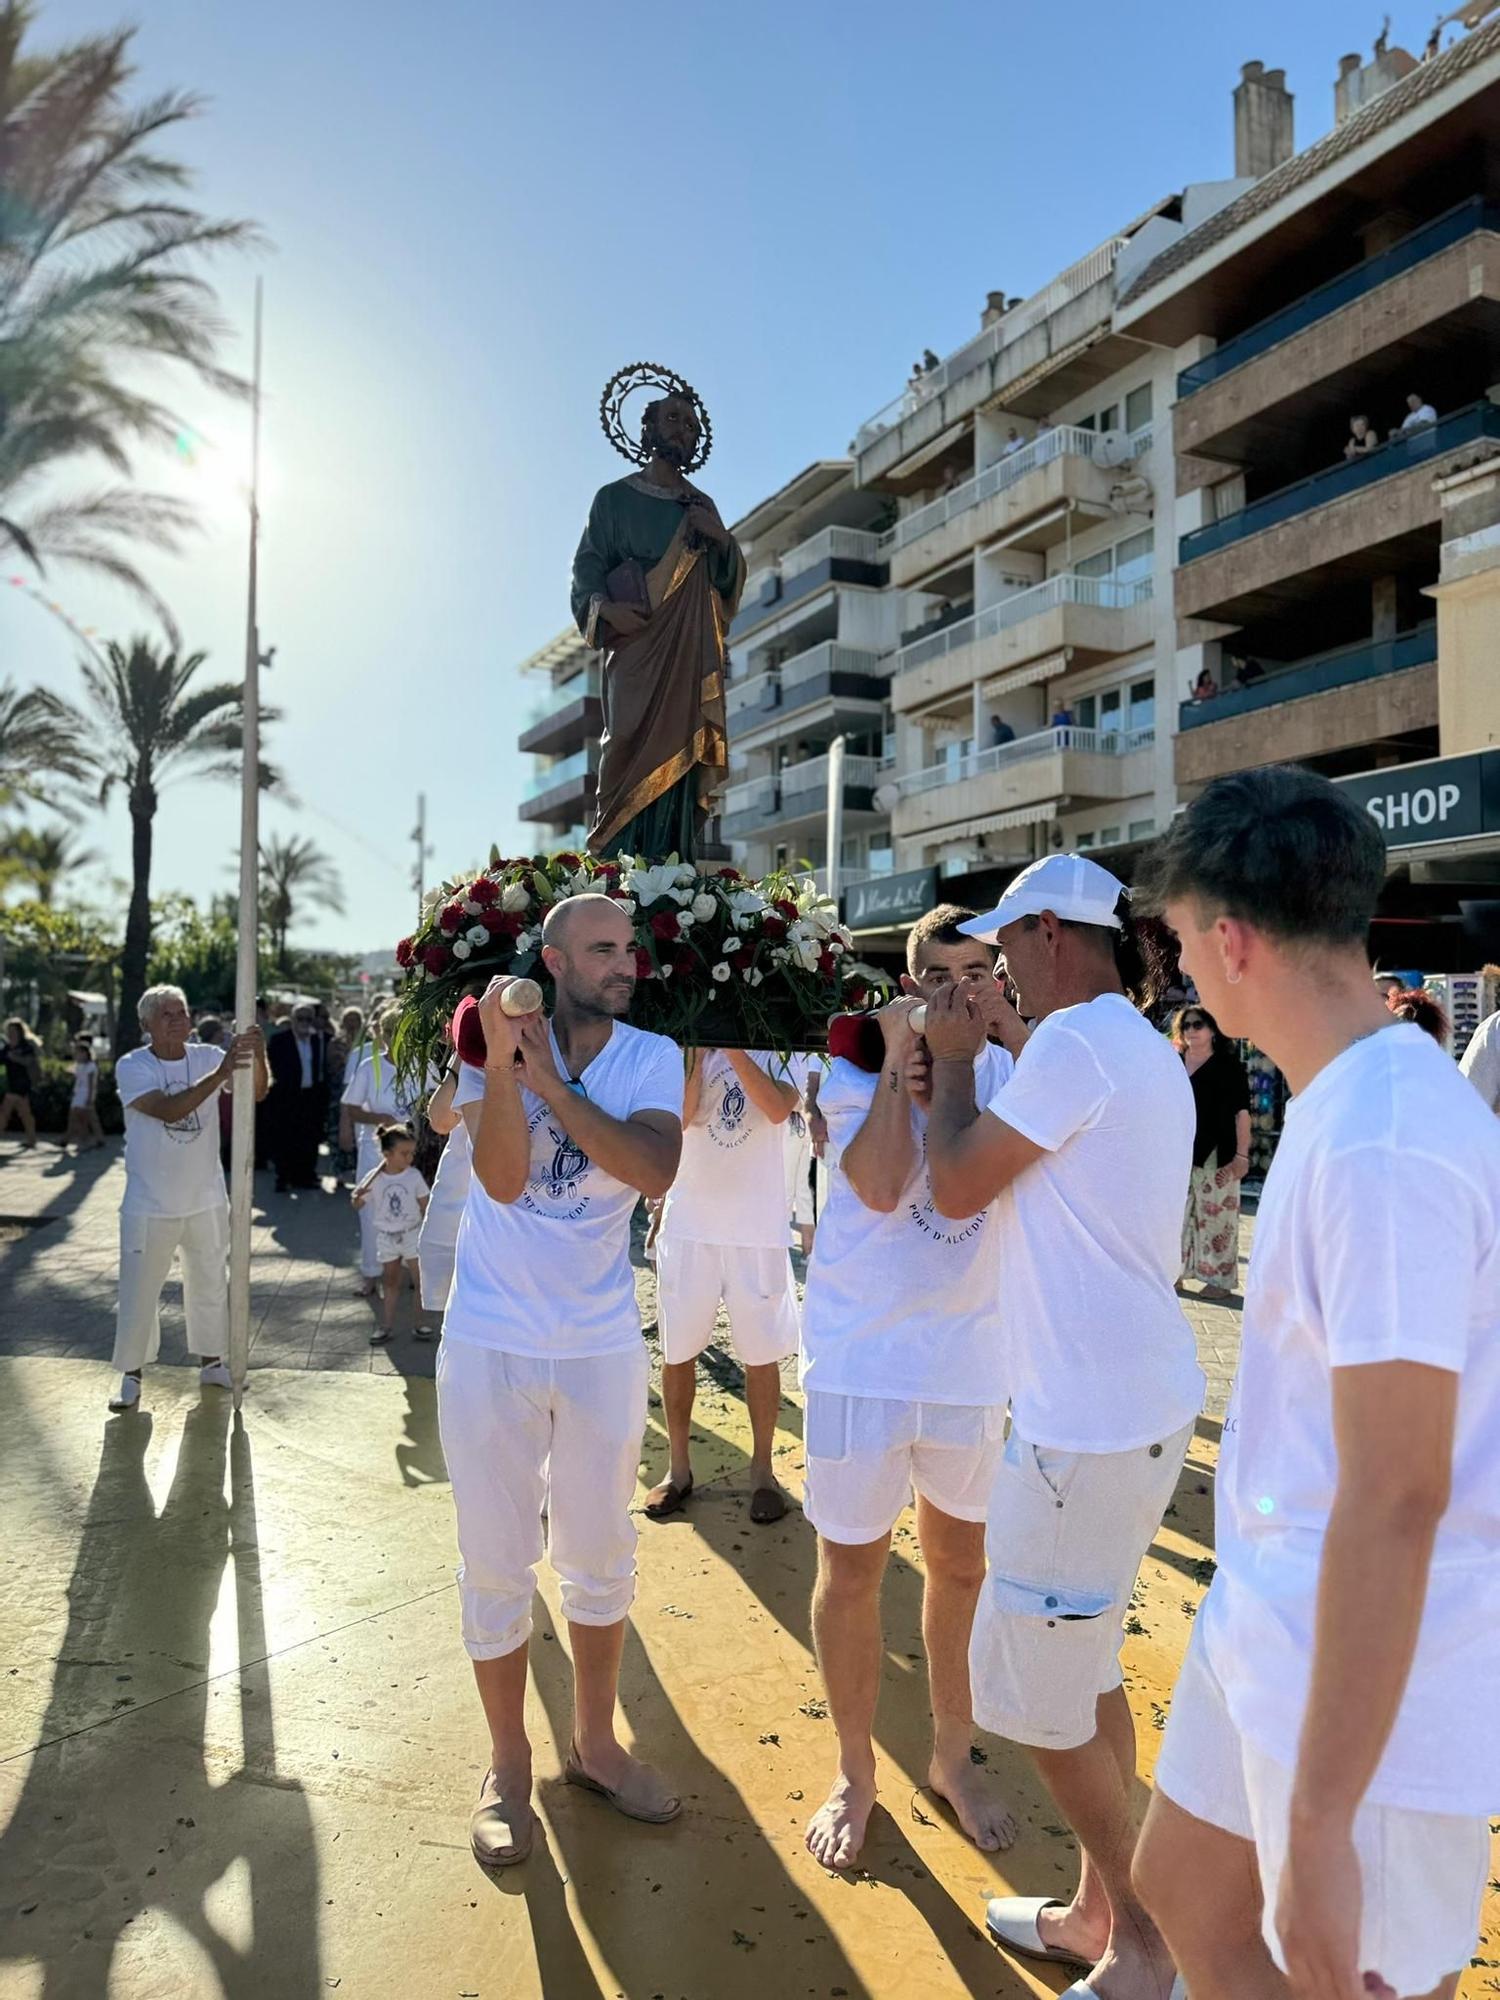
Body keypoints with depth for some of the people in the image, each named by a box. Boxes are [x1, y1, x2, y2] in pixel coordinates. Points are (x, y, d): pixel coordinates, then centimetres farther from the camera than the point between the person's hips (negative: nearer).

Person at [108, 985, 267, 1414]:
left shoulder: (208, 1057, -4)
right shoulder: (132, 1067, -13)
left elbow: (258, 1092, -14)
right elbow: (168, 1109, -29)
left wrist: (258, 1056, -34)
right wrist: (219, 1074, -38)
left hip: (206, 1200, 3)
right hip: (150, 1205, -3)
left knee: (210, 1283, 16)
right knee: (139, 1290, 5)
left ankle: (210, 1362, 32)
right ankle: (131, 1375, 21)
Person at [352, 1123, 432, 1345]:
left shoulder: (414, 1176, -9)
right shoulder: (374, 1177, -9)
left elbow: (425, 1207, -1)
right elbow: (358, 1205, -2)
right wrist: (357, 1196, -25)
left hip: (412, 1234, -1)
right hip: (386, 1237, 1)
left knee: (421, 1281, 0)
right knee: (389, 1282, 13)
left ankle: (422, 1324, 11)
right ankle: (387, 1325, 23)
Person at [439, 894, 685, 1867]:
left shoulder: (652, 1056, -5)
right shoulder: (492, 1043, -8)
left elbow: (656, 1170, -22)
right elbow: (502, 1179, -20)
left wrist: (549, 1078, -23)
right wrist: (503, 1061, -31)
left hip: (604, 1346, 2)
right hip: (492, 1345, -2)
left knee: (603, 1554, 17)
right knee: (498, 1562, 10)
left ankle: (596, 1743, 39)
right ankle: (508, 1763, 31)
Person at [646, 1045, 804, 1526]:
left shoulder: (781, 1050, 1)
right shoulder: (682, 1047, 4)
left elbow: (778, 1108, -20)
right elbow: (680, 1115, -13)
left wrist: (732, 1048, -22)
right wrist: (698, 1050, -15)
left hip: (759, 1228, -1)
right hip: (688, 1222, 1)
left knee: (762, 1354, 7)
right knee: (677, 1350, 10)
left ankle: (762, 1469, 24)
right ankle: (678, 1466, 27)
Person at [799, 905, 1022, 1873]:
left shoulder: (1008, 1071, -2)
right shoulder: (860, 1065, -7)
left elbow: (972, 1182, -18)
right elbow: (881, 1186, -24)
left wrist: (941, 1077, -23)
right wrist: (900, 1058, -22)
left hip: (970, 1356, 3)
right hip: (863, 1354, -2)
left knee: (962, 1562, 18)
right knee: (852, 1570, 9)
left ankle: (953, 1755, 40)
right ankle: (855, 1772, 32)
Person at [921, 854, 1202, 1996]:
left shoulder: (1077, 1040, -18)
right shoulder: (1144, 1049, 13)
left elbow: (955, 1187, -13)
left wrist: (954, 1058, 0)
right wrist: (992, 1048, 14)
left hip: (1090, 1420, -10)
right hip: (1140, 1400, 10)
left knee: (1034, 1689, 4)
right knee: (1087, 1668, 20)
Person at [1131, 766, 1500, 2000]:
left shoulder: (1381, 1144, -28)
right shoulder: (1358, 1099, 3)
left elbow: (1398, 1498, -29)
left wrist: (1320, 1821, -23)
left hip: (1376, 1678, -9)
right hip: (1268, 1630, 9)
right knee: (1186, 1891, 23)